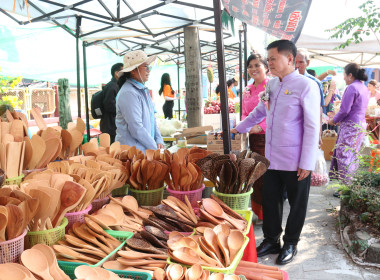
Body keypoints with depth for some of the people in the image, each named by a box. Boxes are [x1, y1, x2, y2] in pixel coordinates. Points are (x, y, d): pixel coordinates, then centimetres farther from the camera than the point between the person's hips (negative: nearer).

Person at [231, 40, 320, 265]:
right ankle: (272, 241, 30)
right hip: (272, 158, 6)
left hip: (295, 161, -6)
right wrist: (239, 129, 26)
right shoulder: (272, 85, 7)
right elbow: (260, 111, 24)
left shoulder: (306, 86, -13)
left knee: (297, 204, 12)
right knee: (270, 200, 13)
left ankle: (290, 244, 30)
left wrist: (307, 163, -15)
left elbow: (312, 127, -15)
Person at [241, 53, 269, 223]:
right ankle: (258, 212, 23)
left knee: (264, 176, -4)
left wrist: (260, 126, -21)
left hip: (267, 138, -7)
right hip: (252, 138, 7)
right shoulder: (248, 90, 16)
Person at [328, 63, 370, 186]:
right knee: (353, 155, 15)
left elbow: (345, 110, -18)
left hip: (350, 125, -9)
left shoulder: (352, 88, -14)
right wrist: (337, 116, 21)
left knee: (344, 155, -4)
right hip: (361, 124, 9)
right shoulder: (364, 88, 15)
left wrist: (333, 120, -1)